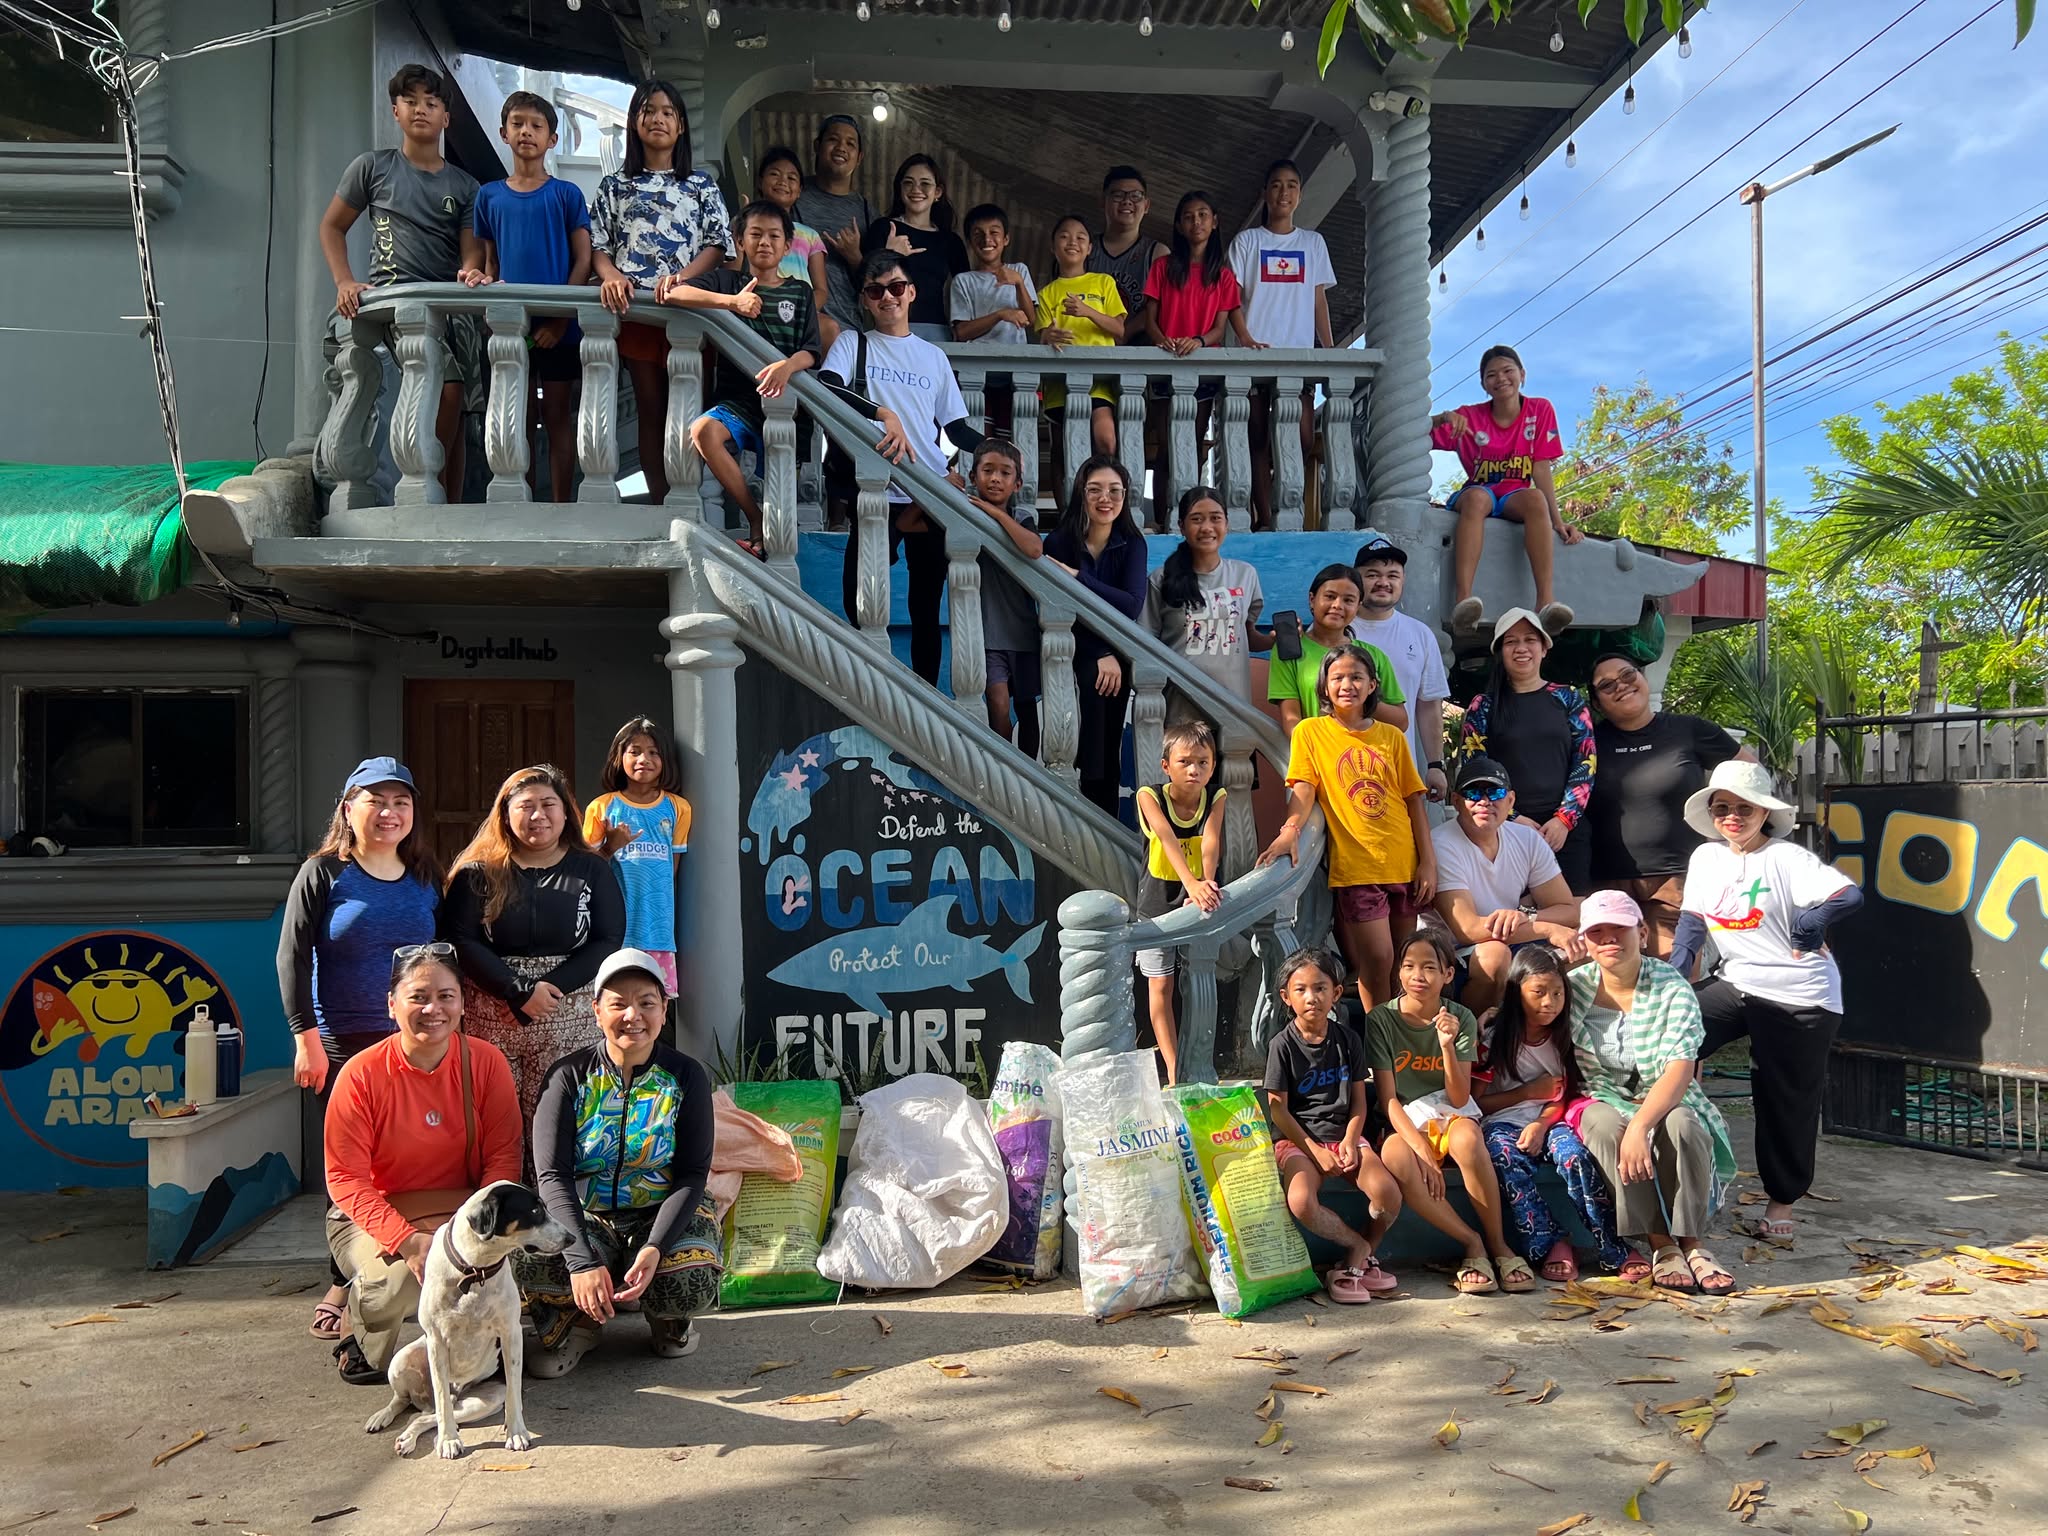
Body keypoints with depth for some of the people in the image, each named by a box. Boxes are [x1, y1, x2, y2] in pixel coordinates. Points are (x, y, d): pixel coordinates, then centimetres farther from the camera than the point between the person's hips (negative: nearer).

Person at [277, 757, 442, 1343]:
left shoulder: (427, 877, 8)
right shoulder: (324, 873, -2)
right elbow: (292, 957, -4)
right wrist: (306, 1036, -9)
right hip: (342, 1046, -3)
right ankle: (344, 1287, 17)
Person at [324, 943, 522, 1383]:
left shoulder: (486, 1062, -6)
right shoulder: (361, 1074, -12)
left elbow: (503, 1158, -6)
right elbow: (345, 1179, -13)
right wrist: (406, 1240, -27)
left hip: (460, 1213, 1)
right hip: (374, 1218, -1)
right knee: (398, 1278, -33)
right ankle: (360, 1346, 6)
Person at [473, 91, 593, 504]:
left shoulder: (566, 194, 1)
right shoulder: (489, 196, 10)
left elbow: (583, 260, -2)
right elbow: (490, 261, 15)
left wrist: (561, 318, -12)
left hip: (558, 326, -3)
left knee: (557, 416, 2)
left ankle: (561, 509, 8)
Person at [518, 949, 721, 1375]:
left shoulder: (686, 1077, -5)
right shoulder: (569, 1076, -6)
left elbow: (692, 1176, -7)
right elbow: (553, 1176, -14)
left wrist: (655, 1248, -26)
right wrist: (583, 1261, -29)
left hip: (665, 1216, 0)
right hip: (584, 1217, 0)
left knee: (691, 1287, -32)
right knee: (519, 1257, -32)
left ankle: (668, 1320, 10)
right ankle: (576, 1320, 4)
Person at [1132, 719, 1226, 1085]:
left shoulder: (1215, 797, -12)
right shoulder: (1150, 796, -19)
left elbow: (1211, 841, -28)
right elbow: (1169, 840, -35)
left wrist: (1208, 883, -47)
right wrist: (1192, 883, -51)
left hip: (1199, 902, 1)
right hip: (1158, 902, -1)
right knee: (1160, 986, 1)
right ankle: (1173, 1072, 9)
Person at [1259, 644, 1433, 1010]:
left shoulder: (1391, 736, 9)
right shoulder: (1310, 731, 2)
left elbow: (1413, 800, 8)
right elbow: (1304, 788, -7)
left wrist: (1428, 860, 2)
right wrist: (1290, 830, -26)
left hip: (1405, 864, 4)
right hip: (1356, 865, -3)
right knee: (1377, 959, -5)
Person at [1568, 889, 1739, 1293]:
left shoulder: (1673, 988, -9)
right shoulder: (1574, 985, -2)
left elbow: (1680, 1071, -21)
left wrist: (1639, 1125, -35)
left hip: (1666, 1104, -1)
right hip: (1603, 1102, 1)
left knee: (1683, 1124, -35)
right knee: (1605, 1125, -34)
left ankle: (1692, 1243, -18)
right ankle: (1661, 1245, -26)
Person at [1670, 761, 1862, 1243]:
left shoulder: (1786, 858, -13)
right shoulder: (1705, 858, 5)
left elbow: (1850, 895, -26)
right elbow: (1693, 919, 10)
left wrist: (1812, 920, -43)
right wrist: (1673, 974, -2)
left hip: (1801, 998, -5)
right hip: (1736, 985, 6)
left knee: (1786, 1102, 3)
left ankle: (1783, 1199, 22)